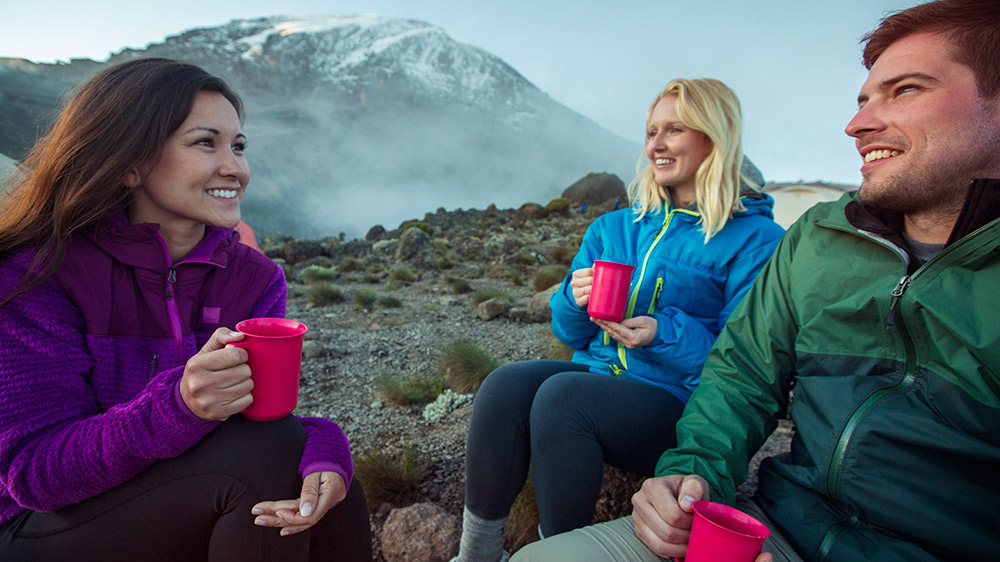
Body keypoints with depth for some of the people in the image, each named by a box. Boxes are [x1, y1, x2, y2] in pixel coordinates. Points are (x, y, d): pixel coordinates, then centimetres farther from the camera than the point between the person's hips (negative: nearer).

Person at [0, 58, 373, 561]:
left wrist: (321, 450, -34)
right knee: (265, 455, -27)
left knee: (335, 507, -22)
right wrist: (180, 407, -37)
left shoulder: (254, 278, -3)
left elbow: (263, 416, -10)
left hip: (187, 519, 4)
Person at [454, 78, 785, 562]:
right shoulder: (613, 228, 14)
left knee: (562, 394, -31)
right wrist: (575, 301, -8)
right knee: (505, 383, -23)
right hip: (597, 373, 5)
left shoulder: (754, 239, -4)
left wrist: (667, 335, -22)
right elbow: (570, 332, 15)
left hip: (682, 405, -5)